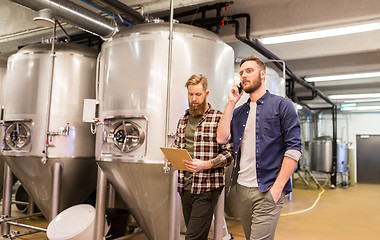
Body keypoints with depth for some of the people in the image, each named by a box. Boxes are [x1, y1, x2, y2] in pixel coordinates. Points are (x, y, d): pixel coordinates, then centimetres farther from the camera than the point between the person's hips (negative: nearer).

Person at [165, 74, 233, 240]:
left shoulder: (218, 118, -6)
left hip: (207, 188, -6)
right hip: (185, 186, 7)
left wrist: (205, 165, -23)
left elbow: (229, 152, -10)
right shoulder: (183, 120, 14)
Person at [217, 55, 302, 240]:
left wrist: (277, 188, -15)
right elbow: (222, 138, 0)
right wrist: (231, 103, 1)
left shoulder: (281, 105, -1)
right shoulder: (238, 111, 15)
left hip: (267, 191, -5)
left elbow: (294, 148, -8)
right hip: (241, 188, 6)